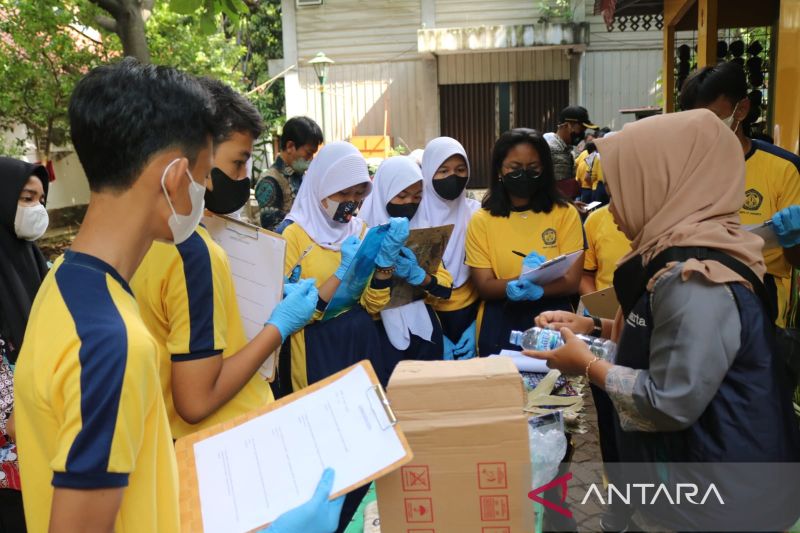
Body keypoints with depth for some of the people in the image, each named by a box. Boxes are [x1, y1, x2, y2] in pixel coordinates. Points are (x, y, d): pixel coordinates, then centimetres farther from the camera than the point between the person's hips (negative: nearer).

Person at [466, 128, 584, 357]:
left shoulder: (565, 214, 0)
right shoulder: (482, 220, 1)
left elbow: (571, 282, -4)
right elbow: (484, 286, -4)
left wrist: (536, 288, -23)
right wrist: (516, 286, -23)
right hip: (500, 324, 0)